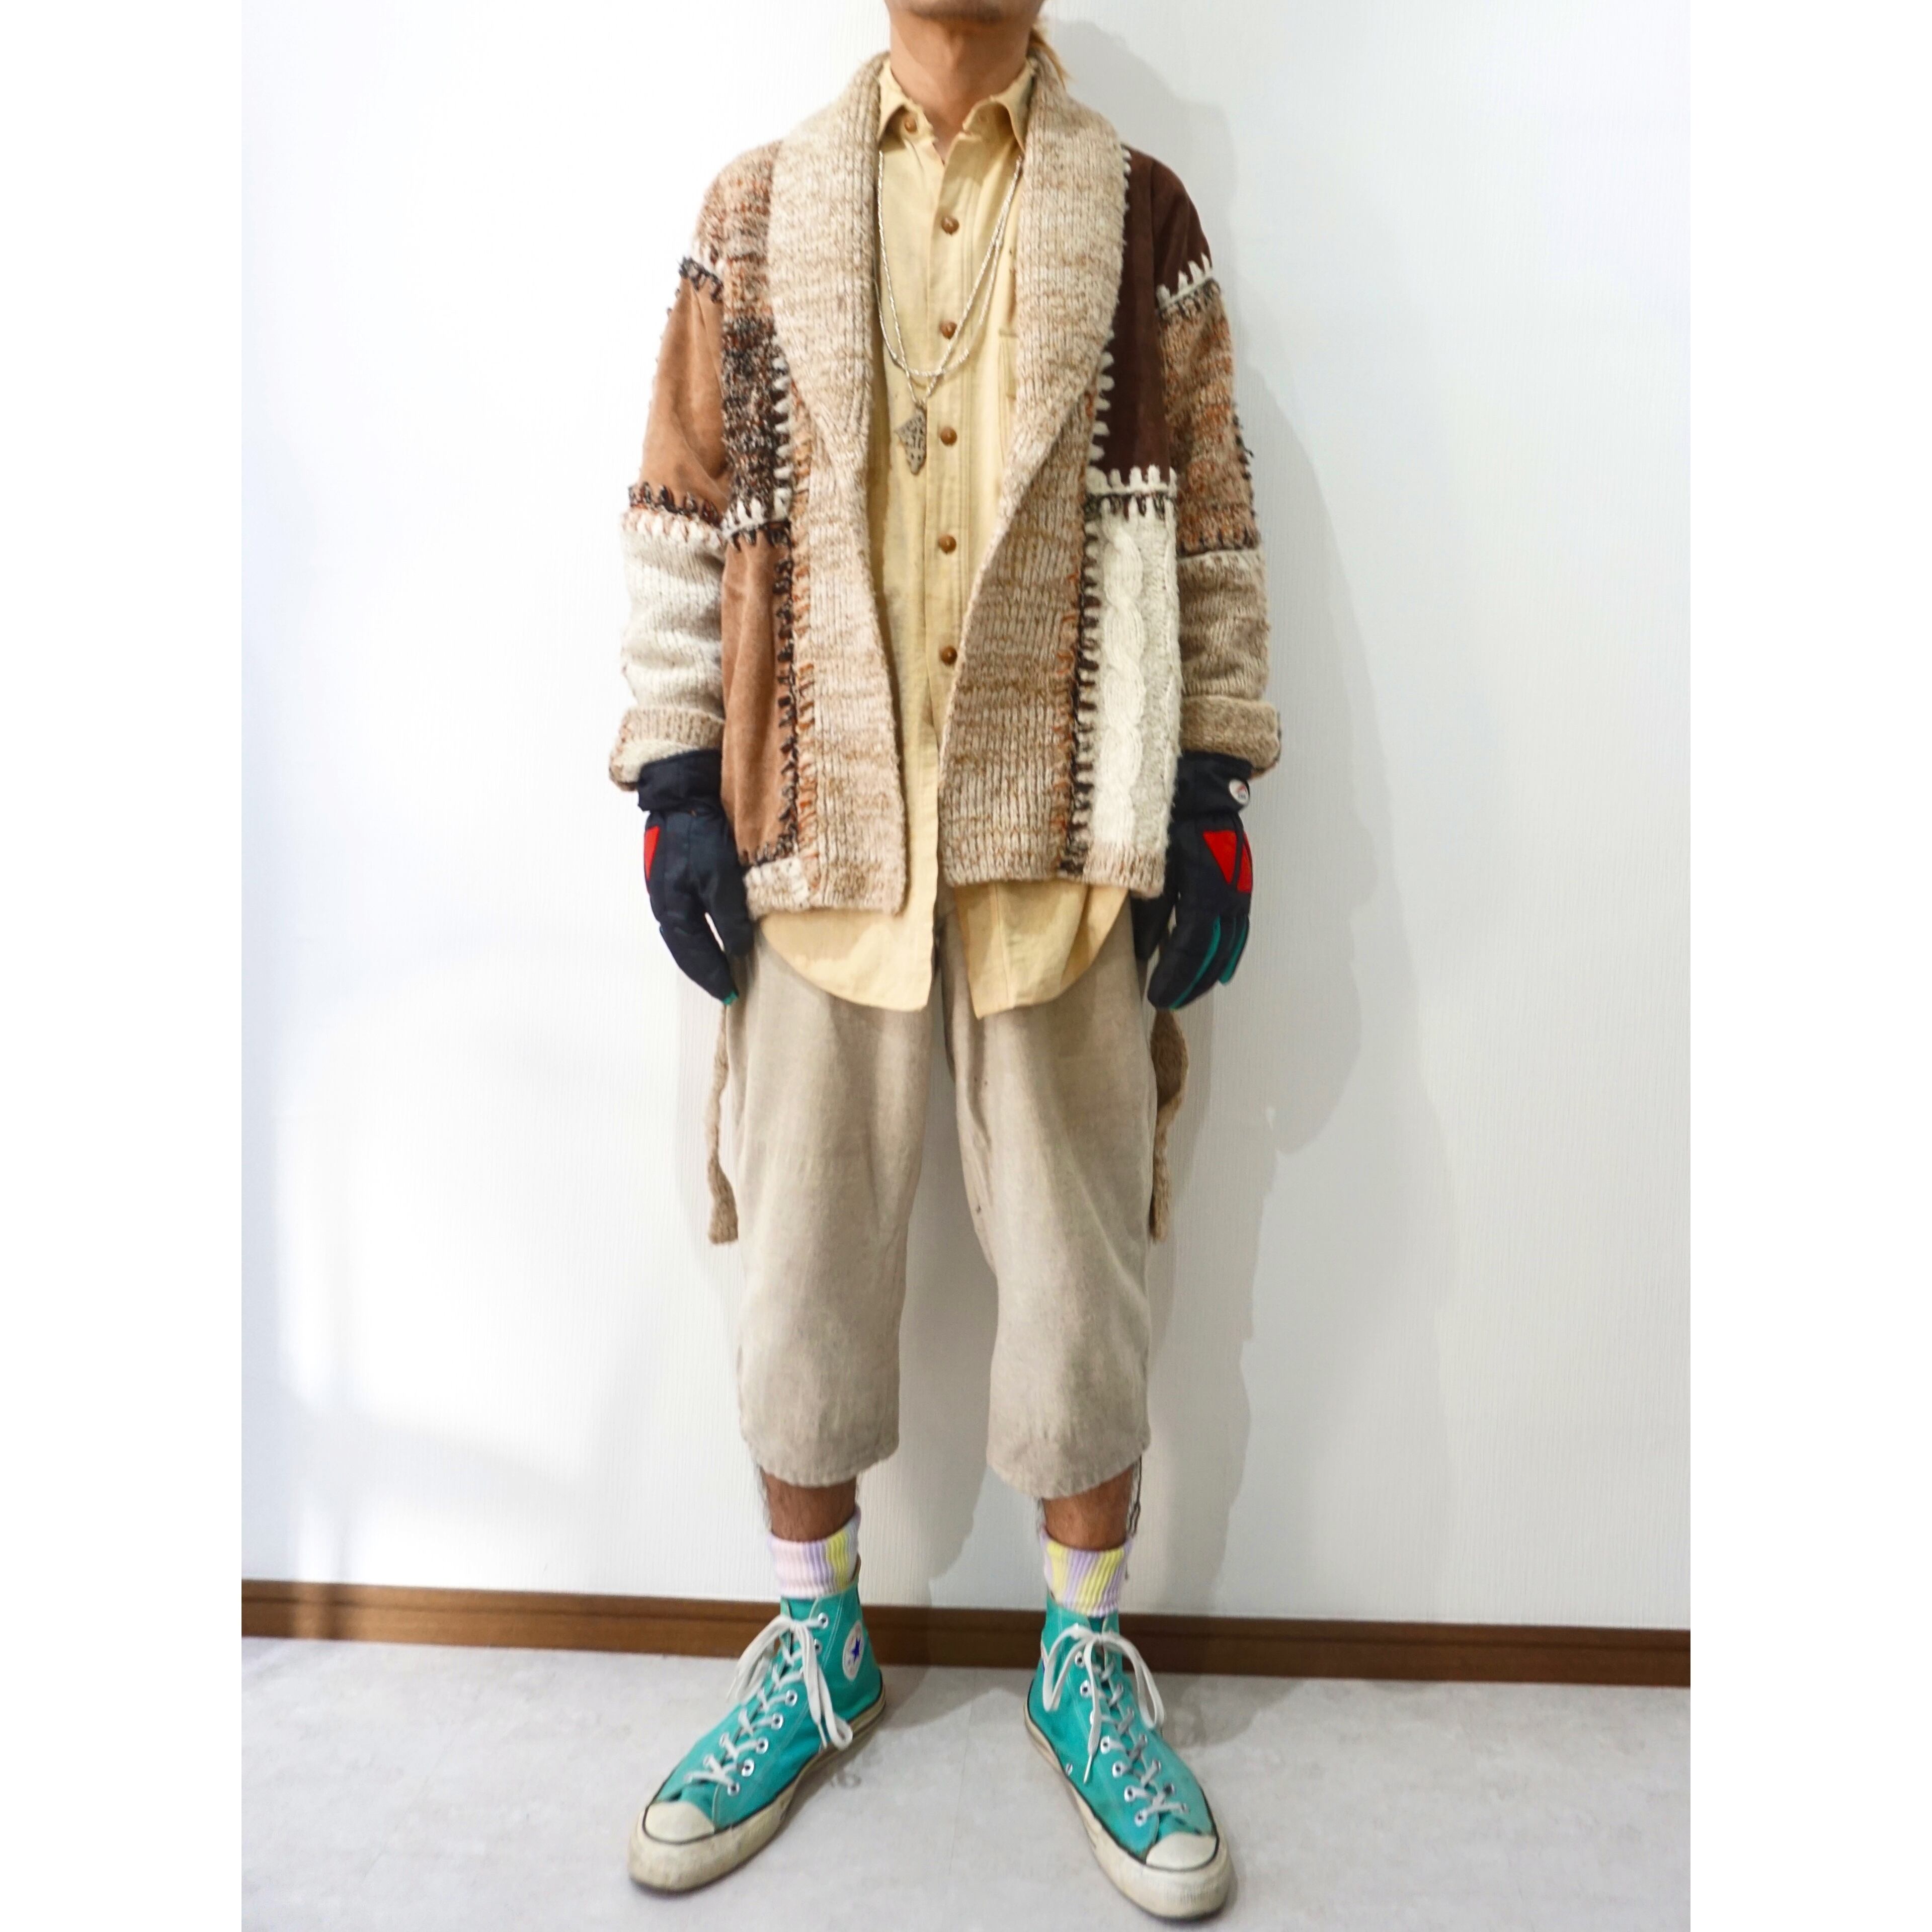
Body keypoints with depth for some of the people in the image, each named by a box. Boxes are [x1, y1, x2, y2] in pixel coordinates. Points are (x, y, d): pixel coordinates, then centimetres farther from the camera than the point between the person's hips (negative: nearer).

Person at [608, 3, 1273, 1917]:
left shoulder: (1143, 216, 9)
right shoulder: (757, 208, 11)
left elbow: (1208, 528, 6)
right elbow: (684, 502, 7)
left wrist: (1209, 805, -1)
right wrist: (674, 787, 0)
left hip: (1067, 831, 0)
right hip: (817, 824, 1)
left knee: (1079, 1259, 7)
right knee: (805, 1253, 10)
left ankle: (1086, 1653, 30)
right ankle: (817, 1643, 32)